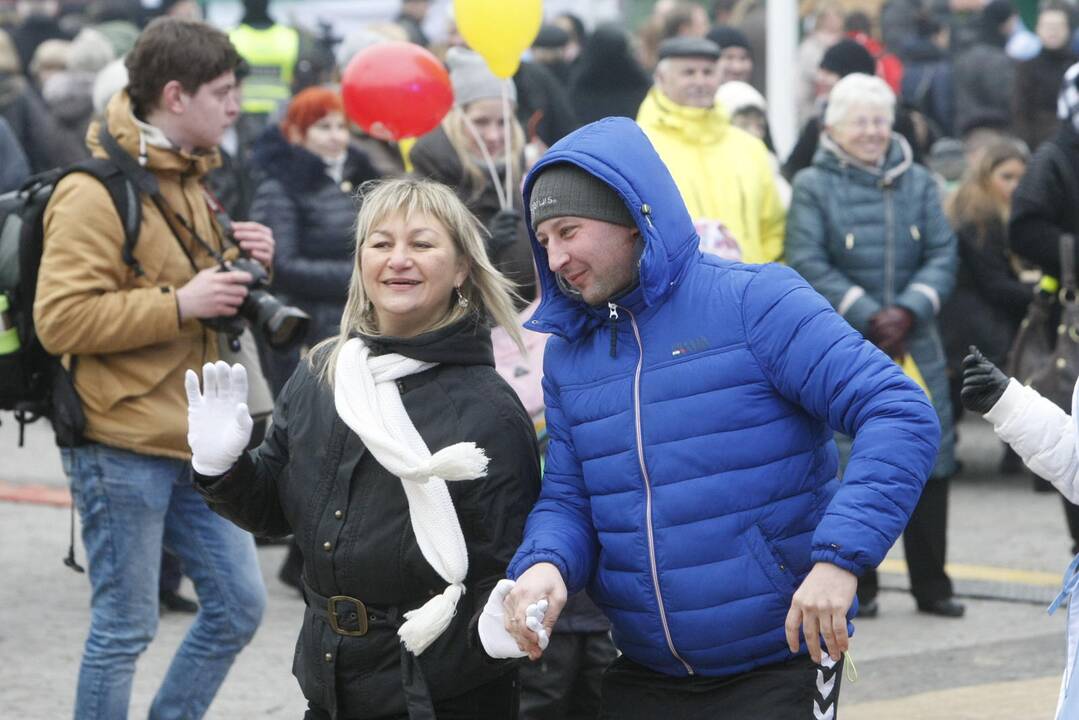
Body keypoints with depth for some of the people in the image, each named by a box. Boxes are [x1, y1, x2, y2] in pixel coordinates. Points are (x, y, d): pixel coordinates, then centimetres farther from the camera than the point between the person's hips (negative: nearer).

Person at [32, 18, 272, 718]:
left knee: (238, 604, 9)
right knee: (125, 628, -2)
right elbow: (60, 319, -21)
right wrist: (180, 304, -23)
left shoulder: (187, 180, 16)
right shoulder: (96, 192, -14)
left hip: (193, 441, 9)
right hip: (121, 445, -9)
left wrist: (242, 268, 4)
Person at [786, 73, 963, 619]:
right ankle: (857, 585, 10)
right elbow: (808, 263, -10)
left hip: (914, 344, 3)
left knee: (929, 463, 2)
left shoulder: (917, 183, 10)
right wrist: (869, 317, -15)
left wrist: (908, 310, -12)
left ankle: (931, 584, 12)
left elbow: (943, 253, 5)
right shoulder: (812, 186, -2)